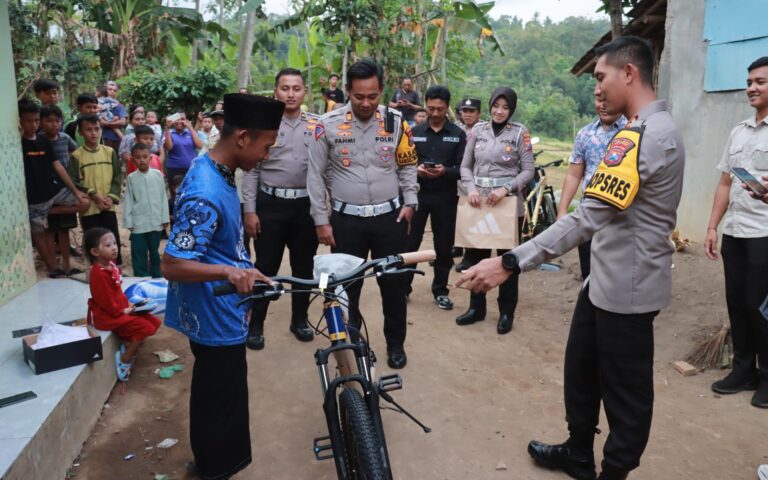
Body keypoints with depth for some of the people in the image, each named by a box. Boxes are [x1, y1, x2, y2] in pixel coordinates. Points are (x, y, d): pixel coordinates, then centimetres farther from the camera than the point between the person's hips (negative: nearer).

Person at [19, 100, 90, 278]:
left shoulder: (43, 141, 5)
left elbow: (57, 166, 5)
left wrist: (75, 190, 2)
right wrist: (18, 134, -29)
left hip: (55, 189, 5)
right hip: (34, 198, -5)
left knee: (84, 202, -9)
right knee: (40, 233, 7)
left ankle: (50, 212, 5)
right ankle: (53, 269, 22)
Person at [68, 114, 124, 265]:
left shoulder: (110, 152, 5)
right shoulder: (76, 156, -3)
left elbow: (118, 176, 5)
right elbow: (73, 182, -6)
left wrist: (111, 197, -7)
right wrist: (93, 195, -14)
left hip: (108, 207, 2)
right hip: (89, 208, -2)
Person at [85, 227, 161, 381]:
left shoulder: (111, 265, 6)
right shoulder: (99, 273, -23)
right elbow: (106, 301, -22)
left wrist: (128, 305, 7)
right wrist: (123, 311, -13)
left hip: (120, 309, 9)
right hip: (107, 316, -9)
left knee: (153, 322, 5)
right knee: (144, 327, -18)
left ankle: (128, 347, 11)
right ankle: (124, 361, -4)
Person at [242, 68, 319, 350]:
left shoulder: (316, 127, 5)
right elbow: (251, 170, -2)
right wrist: (250, 210, -7)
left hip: (306, 205, 2)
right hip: (270, 205, -2)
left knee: (304, 266, 12)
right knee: (266, 267, 4)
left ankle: (300, 319, 29)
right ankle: (256, 324, 18)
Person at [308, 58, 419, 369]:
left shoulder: (396, 123, 0)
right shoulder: (328, 125, -6)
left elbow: (407, 167, 10)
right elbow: (316, 175, -1)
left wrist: (410, 203, 0)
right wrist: (321, 220, -3)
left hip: (390, 217, 1)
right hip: (346, 219, -1)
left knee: (393, 283, 10)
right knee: (347, 286, 9)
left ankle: (395, 344, 29)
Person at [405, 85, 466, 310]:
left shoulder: (458, 134, 3)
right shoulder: (415, 132, 8)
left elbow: (463, 169, -2)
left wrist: (445, 171, -21)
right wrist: (415, 170, -16)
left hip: (445, 197, 0)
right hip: (417, 194, 1)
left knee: (444, 246, 6)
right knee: (409, 242, 2)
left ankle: (440, 290, 20)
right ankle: (403, 287, 16)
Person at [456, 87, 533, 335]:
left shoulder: (520, 132, -2)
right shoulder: (478, 130, 6)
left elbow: (528, 170, -5)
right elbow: (465, 165, 7)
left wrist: (506, 189, -19)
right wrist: (471, 189, -10)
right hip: (479, 202, 3)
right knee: (476, 256, 9)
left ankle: (506, 312, 22)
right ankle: (476, 307, 26)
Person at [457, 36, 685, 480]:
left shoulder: (642, 135, -23)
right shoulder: (660, 128, 12)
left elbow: (588, 218, -31)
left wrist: (510, 263, -33)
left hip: (626, 287, -11)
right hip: (607, 279, 11)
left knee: (625, 393, 7)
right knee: (582, 369, 21)